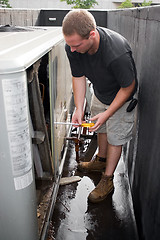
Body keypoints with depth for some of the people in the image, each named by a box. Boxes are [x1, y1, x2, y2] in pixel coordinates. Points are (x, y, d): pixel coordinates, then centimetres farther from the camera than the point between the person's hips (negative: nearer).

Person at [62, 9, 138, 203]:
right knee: (101, 128, 20)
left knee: (115, 136, 2)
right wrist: (79, 108, -16)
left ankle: (108, 180, 17)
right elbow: (78, 76, -11)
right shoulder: (72, 47, -24)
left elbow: (128, 87, -27)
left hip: (120, 97, -5)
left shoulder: (117, 53, -42)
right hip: (99, 93, 6)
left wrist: (108, 113, -25)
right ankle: (101, 160, 45)